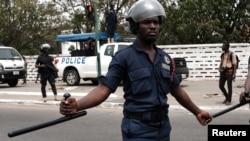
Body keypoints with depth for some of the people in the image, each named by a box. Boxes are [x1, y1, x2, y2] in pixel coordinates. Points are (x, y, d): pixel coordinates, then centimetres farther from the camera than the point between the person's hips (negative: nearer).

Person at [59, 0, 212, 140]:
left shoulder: (165, 58, 8)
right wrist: (77, 105, -35)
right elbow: (104, 89, -18)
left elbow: (177, 90, 19)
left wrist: (197, 111, 25)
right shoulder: (124, 57, -9)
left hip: (163, 127, 6)